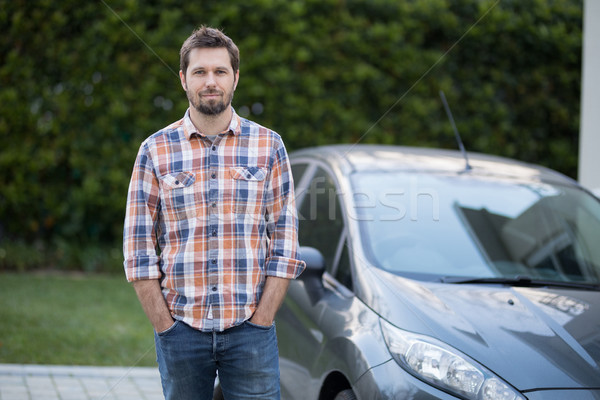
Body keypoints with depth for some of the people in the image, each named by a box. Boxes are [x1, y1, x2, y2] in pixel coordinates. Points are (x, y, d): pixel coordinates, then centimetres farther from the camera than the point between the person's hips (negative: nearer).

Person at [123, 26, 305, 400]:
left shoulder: (268, 146, 4)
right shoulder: (156, 149, 4)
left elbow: (285, 239, 1)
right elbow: (139, 244, 2)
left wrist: (261, 321, -6)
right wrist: (164, 324, -4)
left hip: (251, 330, 0)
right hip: (179, 328, 1)